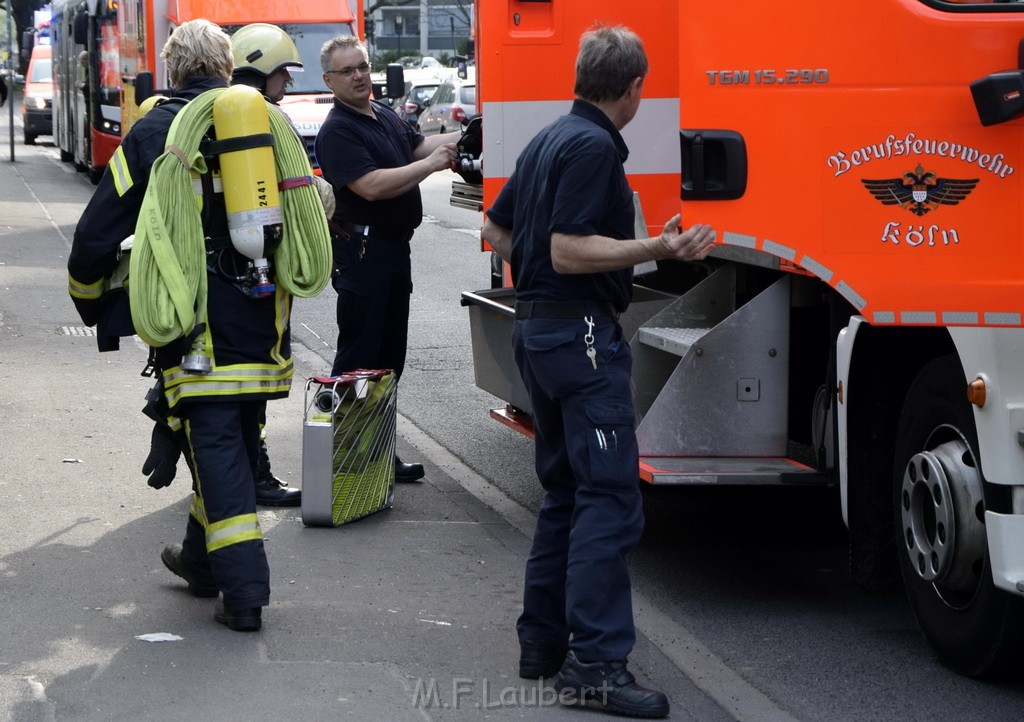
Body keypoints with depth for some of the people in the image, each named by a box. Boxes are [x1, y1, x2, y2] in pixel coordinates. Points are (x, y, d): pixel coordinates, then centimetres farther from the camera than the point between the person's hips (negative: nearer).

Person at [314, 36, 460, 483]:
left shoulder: (386, 115, 12)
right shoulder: (337, 132, -16)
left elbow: (418, 146, 18)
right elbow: (372, 186, -25)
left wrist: (464, 137, 0)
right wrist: (431, 164, -21)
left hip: (395, 249, 9)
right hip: (363, 253, -9)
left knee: (390, 355, 13)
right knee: (359, 357, -5)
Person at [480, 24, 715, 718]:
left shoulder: (549, 140, 14)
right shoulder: (595, 146, -15)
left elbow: (496, 229, 22)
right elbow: (569, 250, -21)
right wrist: (658, 249, -26)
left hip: (537, 324, 10)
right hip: (583, 332, -10)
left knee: (567, 492, 17)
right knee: (610, 498, -12)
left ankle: (543, 640, 19)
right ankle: (594, 665, -17)